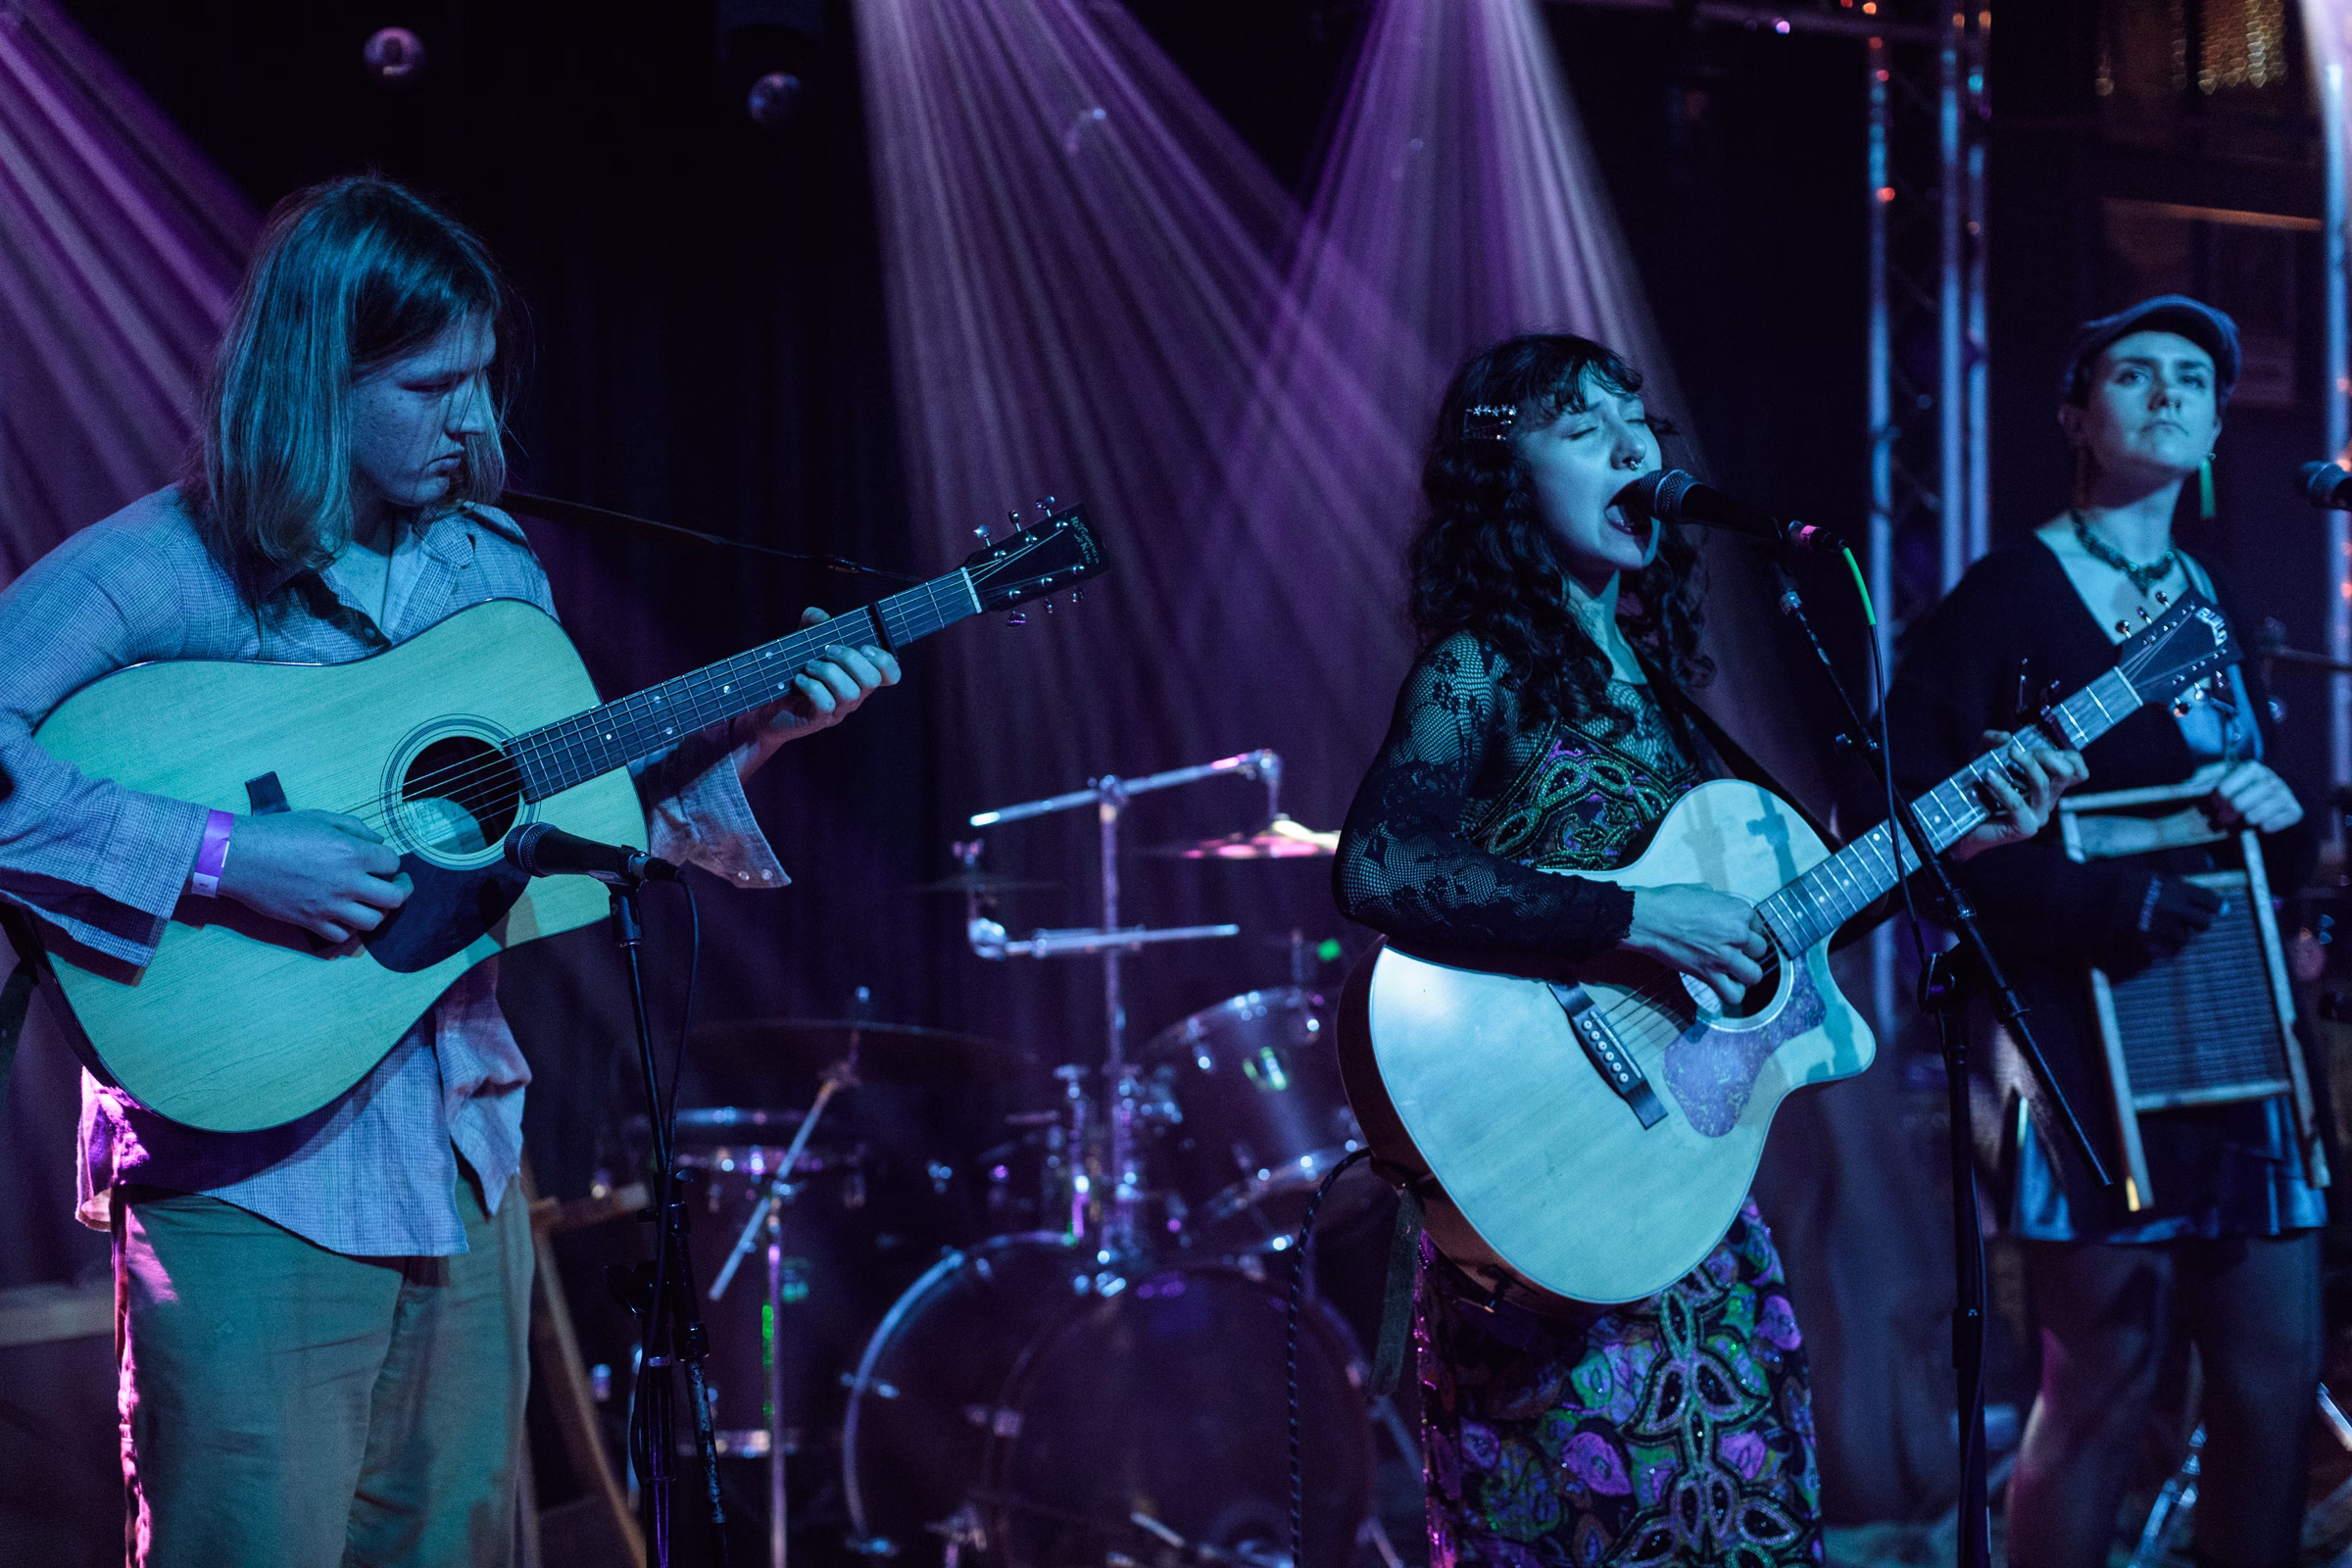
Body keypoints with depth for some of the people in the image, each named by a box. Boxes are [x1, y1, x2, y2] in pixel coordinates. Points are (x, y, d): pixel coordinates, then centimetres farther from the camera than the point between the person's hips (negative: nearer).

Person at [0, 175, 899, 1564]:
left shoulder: (492, 566, 10)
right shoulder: (160, 568, -12)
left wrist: (754, 731, 5)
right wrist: (220, 858, -27)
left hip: (460, 1156, 6)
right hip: (254, 1169, -6)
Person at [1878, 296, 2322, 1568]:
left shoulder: (2213, 603, 17)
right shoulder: (2004, 600, -4)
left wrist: (2282, 818, 1)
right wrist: (2094, 902, -20)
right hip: (2086, 1030, -7)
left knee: (2277, 1375, 4)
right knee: (2104, 1385, -6)